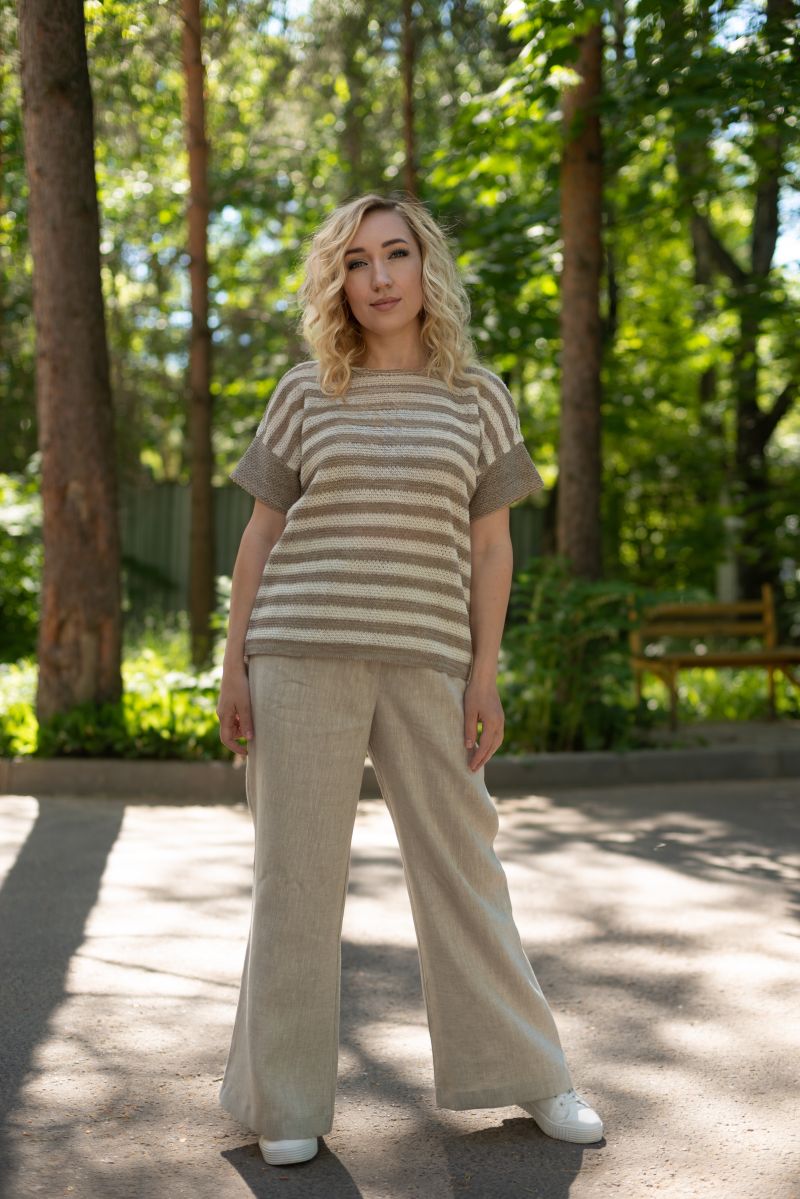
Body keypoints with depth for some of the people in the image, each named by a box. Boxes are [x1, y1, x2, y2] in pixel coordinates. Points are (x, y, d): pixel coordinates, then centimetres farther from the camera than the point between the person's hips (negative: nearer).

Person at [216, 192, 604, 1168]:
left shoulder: (477, 396, 7)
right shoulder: (303, 395, 6)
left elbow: (489, 545, 6)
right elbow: (260, 536, 7)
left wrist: (485, 676, -1)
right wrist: (233, 667, 1)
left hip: (423, 662, 1)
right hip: (302, 656, 0)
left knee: (460, 866, 6)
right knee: (296, 870, 3)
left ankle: (526, 1074, 21)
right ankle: (285, 1097, 15)